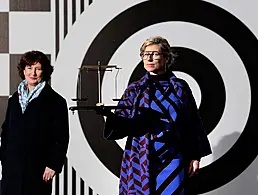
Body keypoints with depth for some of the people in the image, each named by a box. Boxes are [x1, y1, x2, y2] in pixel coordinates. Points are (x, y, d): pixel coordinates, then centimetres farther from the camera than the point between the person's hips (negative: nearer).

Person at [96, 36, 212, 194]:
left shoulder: (179, 87, 3)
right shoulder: (134, 90, 4)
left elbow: (192, 123, 4)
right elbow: (123, 126, -5)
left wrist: (195, 156, 0)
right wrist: (110, 115, -26)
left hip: (172, 159, 0)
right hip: (141, 160, 1)